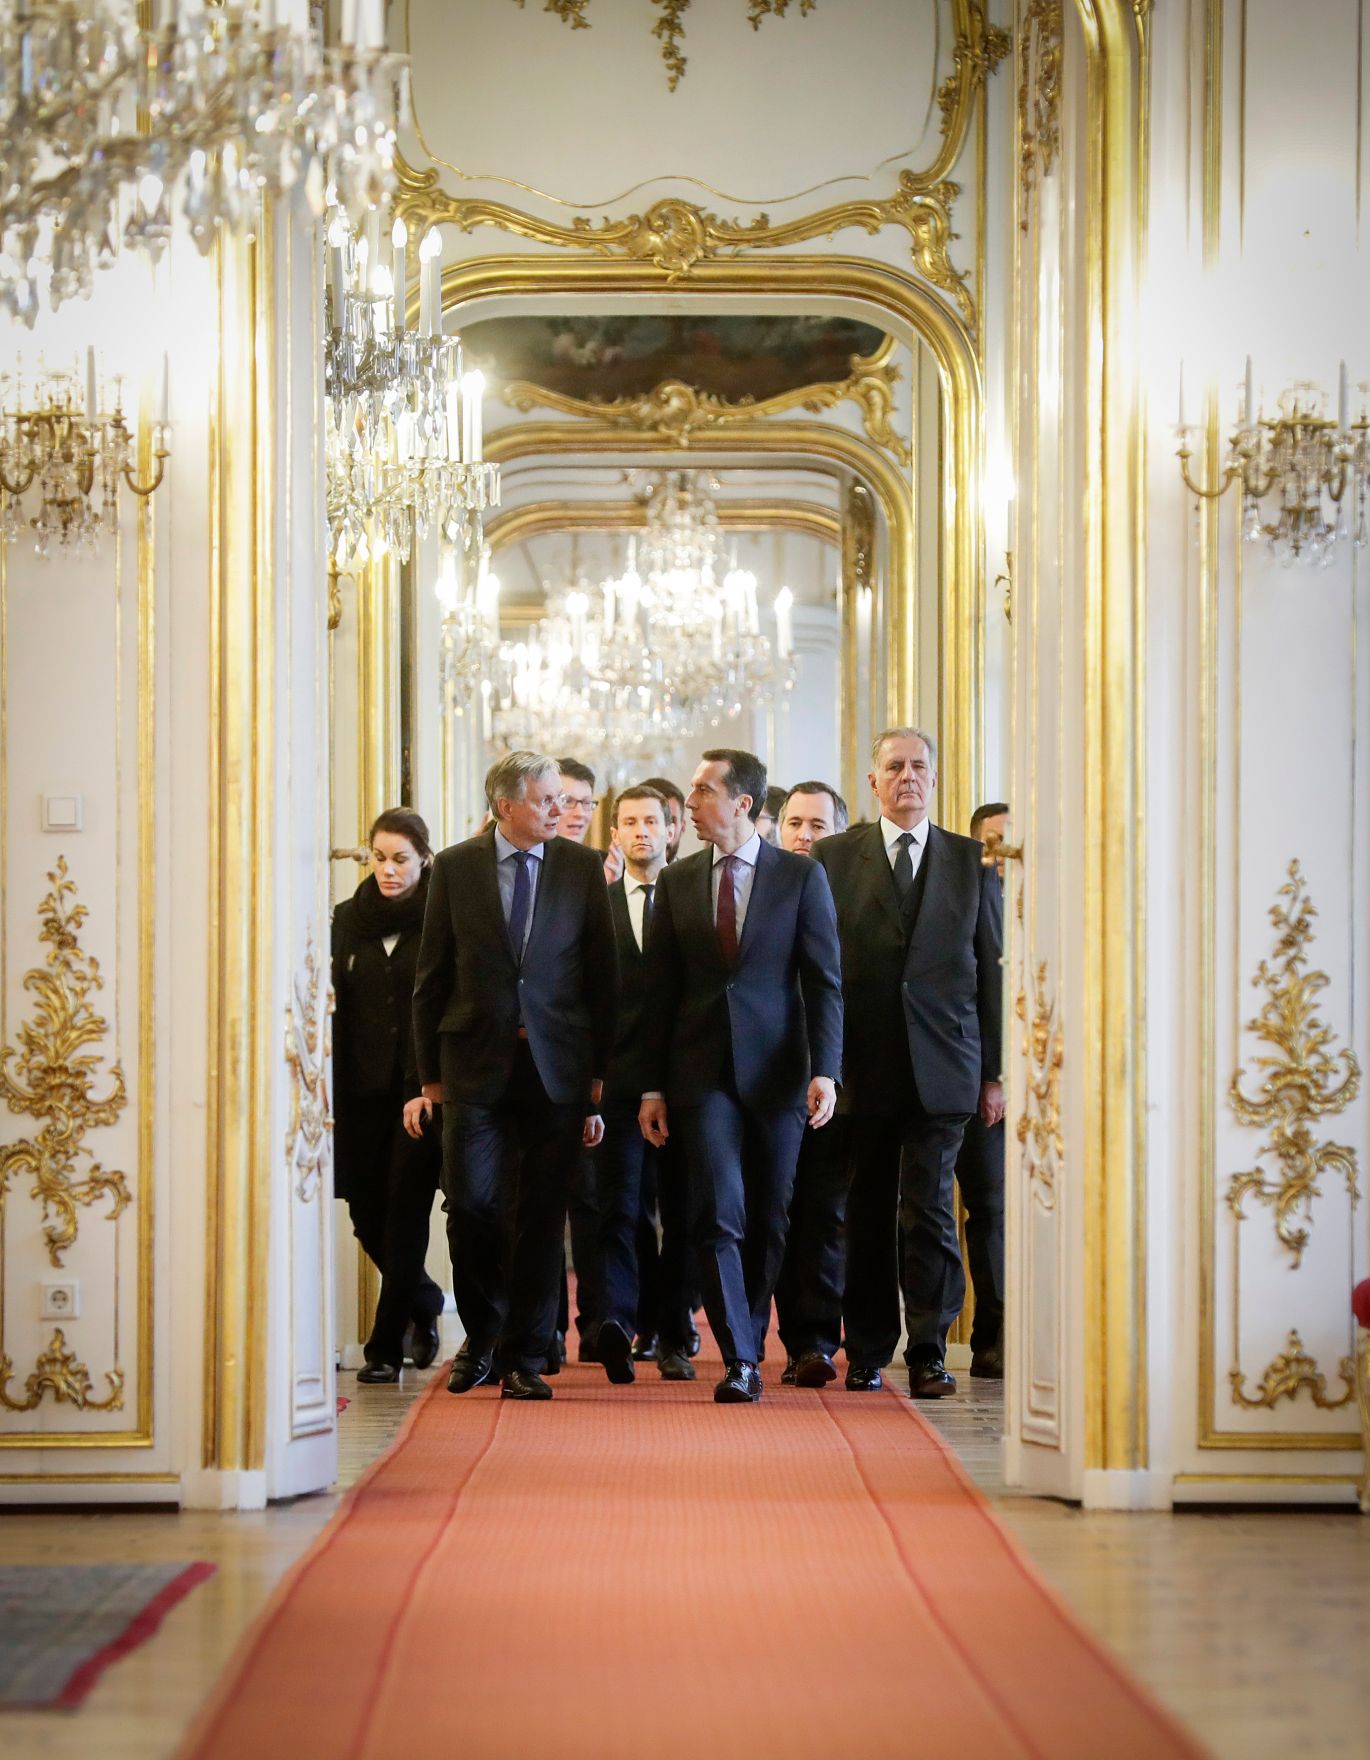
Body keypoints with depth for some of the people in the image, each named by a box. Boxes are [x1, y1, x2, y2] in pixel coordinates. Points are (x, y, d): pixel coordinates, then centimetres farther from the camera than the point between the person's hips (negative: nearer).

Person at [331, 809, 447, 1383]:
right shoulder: (347, 920, 9)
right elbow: (333, 1005, 11)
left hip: (423, 1085, -4)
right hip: (362, 1088, 4)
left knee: (405, 1211, -5)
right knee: (367, 1212, 7)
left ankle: (386, 1345, 1)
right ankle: (424, 1304, 32)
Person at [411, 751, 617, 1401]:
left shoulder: (582, 867, 4)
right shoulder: (456, 867, 3)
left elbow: (603, 976, 5)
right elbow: (432, 976, 6)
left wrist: (601, 1073, 1)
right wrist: (429, 1073, 4)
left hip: (556, 1062, 0)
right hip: (475, 1059, 0)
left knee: (542, 1213, 2)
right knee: (469, 1200, -5)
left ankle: (522, 1358, 12)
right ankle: (482, 1335, 19)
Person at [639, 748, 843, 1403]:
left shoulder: (801, 876, 1)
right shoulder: (676, 882, 8)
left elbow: (824, 980, -1)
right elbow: (660, 990, 10)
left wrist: (825, 1071, -11)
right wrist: (652, 1086, 5)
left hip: (776, 1073, -1)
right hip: (702, 1073, 1)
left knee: (768, 1220, 6)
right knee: (718, 1215, -10)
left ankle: (750, 1340, 22)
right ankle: (739, 1361, -11)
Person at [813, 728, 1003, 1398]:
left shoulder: (972, 861, 10)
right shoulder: (834, 857, 7)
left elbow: (992, 967, 9)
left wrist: (995, 1071, 4)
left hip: (942, 1065, 0)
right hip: (862, 1064, 0)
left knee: (928, 1208, -5)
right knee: (867, 1211, 6)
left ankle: (928, 1353, 1)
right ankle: (866, 1351, 15)